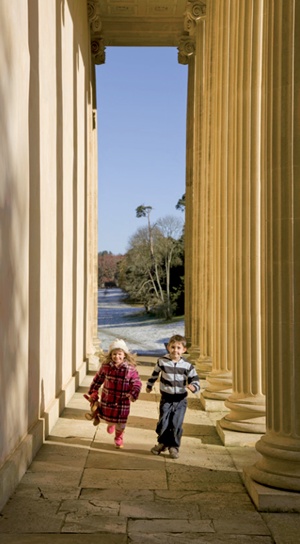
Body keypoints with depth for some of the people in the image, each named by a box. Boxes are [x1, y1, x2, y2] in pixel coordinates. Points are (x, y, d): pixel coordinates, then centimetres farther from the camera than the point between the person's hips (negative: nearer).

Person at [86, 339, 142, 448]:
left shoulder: (130, 369, -16)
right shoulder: (106, 366, -9)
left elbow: (137, 383, -10)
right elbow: (98, 379, 3)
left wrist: (133, 394, -26)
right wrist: (92, 393, 6)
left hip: (122, 401, -2)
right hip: (107, 399, 2)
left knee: (120, 423, 10)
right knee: (108, 418, 19)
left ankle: (118, 438, 39)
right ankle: (111, 424, 56)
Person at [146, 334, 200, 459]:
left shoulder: (187, 366, -7)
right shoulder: (162, 362, -6)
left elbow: (195, 380, -4)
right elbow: (155, 374, 13)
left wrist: (193, 387, -27)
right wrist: (149, 386, 26)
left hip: (180, 400, 0)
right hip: (166, 398, 0)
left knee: (176, 424, -1)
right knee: (163, 423, 0)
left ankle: (174, 446, 17)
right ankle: (162, 443, 24)